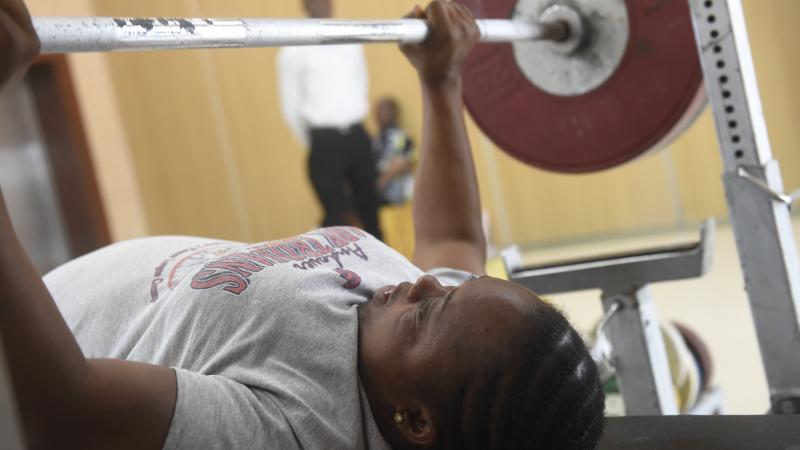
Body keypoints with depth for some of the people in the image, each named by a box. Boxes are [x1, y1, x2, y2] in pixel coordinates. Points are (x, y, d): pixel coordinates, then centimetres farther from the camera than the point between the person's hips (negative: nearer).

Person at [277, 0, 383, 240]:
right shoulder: (294, 50, -4)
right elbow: (291, 105, -2)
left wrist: (354, 126, 14)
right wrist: (314, 144, 3)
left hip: (358, 136, 5)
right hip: (325, 141, -4)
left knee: (369, 207, 10)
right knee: (336, 215, -4)